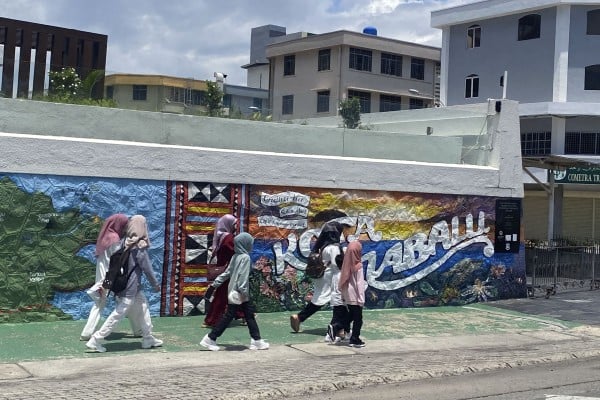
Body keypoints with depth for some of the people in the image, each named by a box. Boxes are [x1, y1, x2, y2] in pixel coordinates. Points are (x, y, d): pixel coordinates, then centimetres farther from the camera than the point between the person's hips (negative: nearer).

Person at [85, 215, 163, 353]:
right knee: (118, 314, -3)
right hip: (131, 288, -8)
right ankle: (95, 340, -1)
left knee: (143, 308, 18)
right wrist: (156, 284, 0)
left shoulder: (126, 242, 5)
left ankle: (148, 339, 24)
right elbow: (147, 268, -12)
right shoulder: (140, 246, -17)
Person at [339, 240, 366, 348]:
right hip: (355, 297, -7)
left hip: (348, 296, 7)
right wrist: (361, 299, -13)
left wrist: (344, 295, 13)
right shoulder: (358, 266, -16)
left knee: (351, 316, 19)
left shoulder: (347, 264, 2)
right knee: (358, 319, 4)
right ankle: (355, 340, 8)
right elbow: (359, 283, -17)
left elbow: (344, 280, 6)